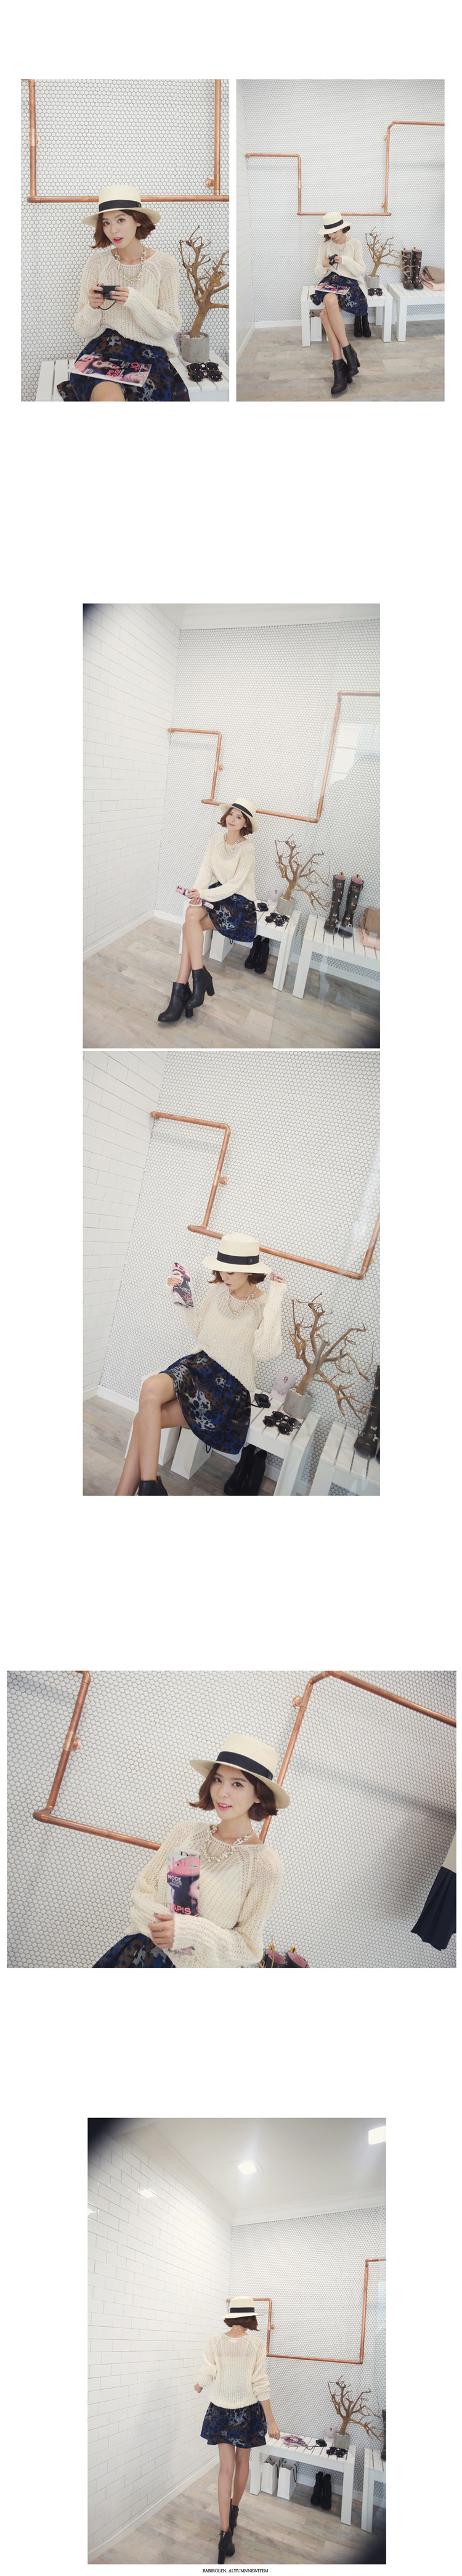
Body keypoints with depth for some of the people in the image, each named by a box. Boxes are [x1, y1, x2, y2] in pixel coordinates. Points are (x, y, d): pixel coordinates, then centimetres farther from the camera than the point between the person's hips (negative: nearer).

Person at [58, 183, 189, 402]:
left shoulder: (163, 264, 3)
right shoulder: (98, 263, 6)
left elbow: (170, 328, -1)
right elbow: (83, 330, 6)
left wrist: (136, 302, -17)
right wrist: (92, 307, -17)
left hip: (151, 353, 0)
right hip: (103, 349, 0)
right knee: (110, 398, -34)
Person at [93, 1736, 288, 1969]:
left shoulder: (266, 1866, -9)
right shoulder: (185, 1833, 3)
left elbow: (248, 1947, -6)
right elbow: (143, 1891, 5)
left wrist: (187, 1932, -19)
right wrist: (161, 1923, -16)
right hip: (144, 1955, 2)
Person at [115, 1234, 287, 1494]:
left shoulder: (265, 1306, -7)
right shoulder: (217, 1290, 8)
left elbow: (265, 1351, -25)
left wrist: (276, 1299, -23)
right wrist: (185, 1300, 9)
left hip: (230, 1386, -5)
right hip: (196, 1365, 5)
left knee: (144, 1420, -25)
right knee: (151, 1388, -31)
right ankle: (149, 1486, -32)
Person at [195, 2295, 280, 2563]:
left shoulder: (216, 2342, -9)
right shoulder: (256, 2343, -13)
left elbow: (207, 2376, -5)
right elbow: (260, 2383, -13)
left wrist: (199, 2387, 20)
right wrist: (271, 2420, -8)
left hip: (221, 2410, 1)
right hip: (248, 2410, -1)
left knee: (226, 2467, 2)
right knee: (242, 2461, 22)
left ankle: (226, 2533, -8)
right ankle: (235, 2509, 42)